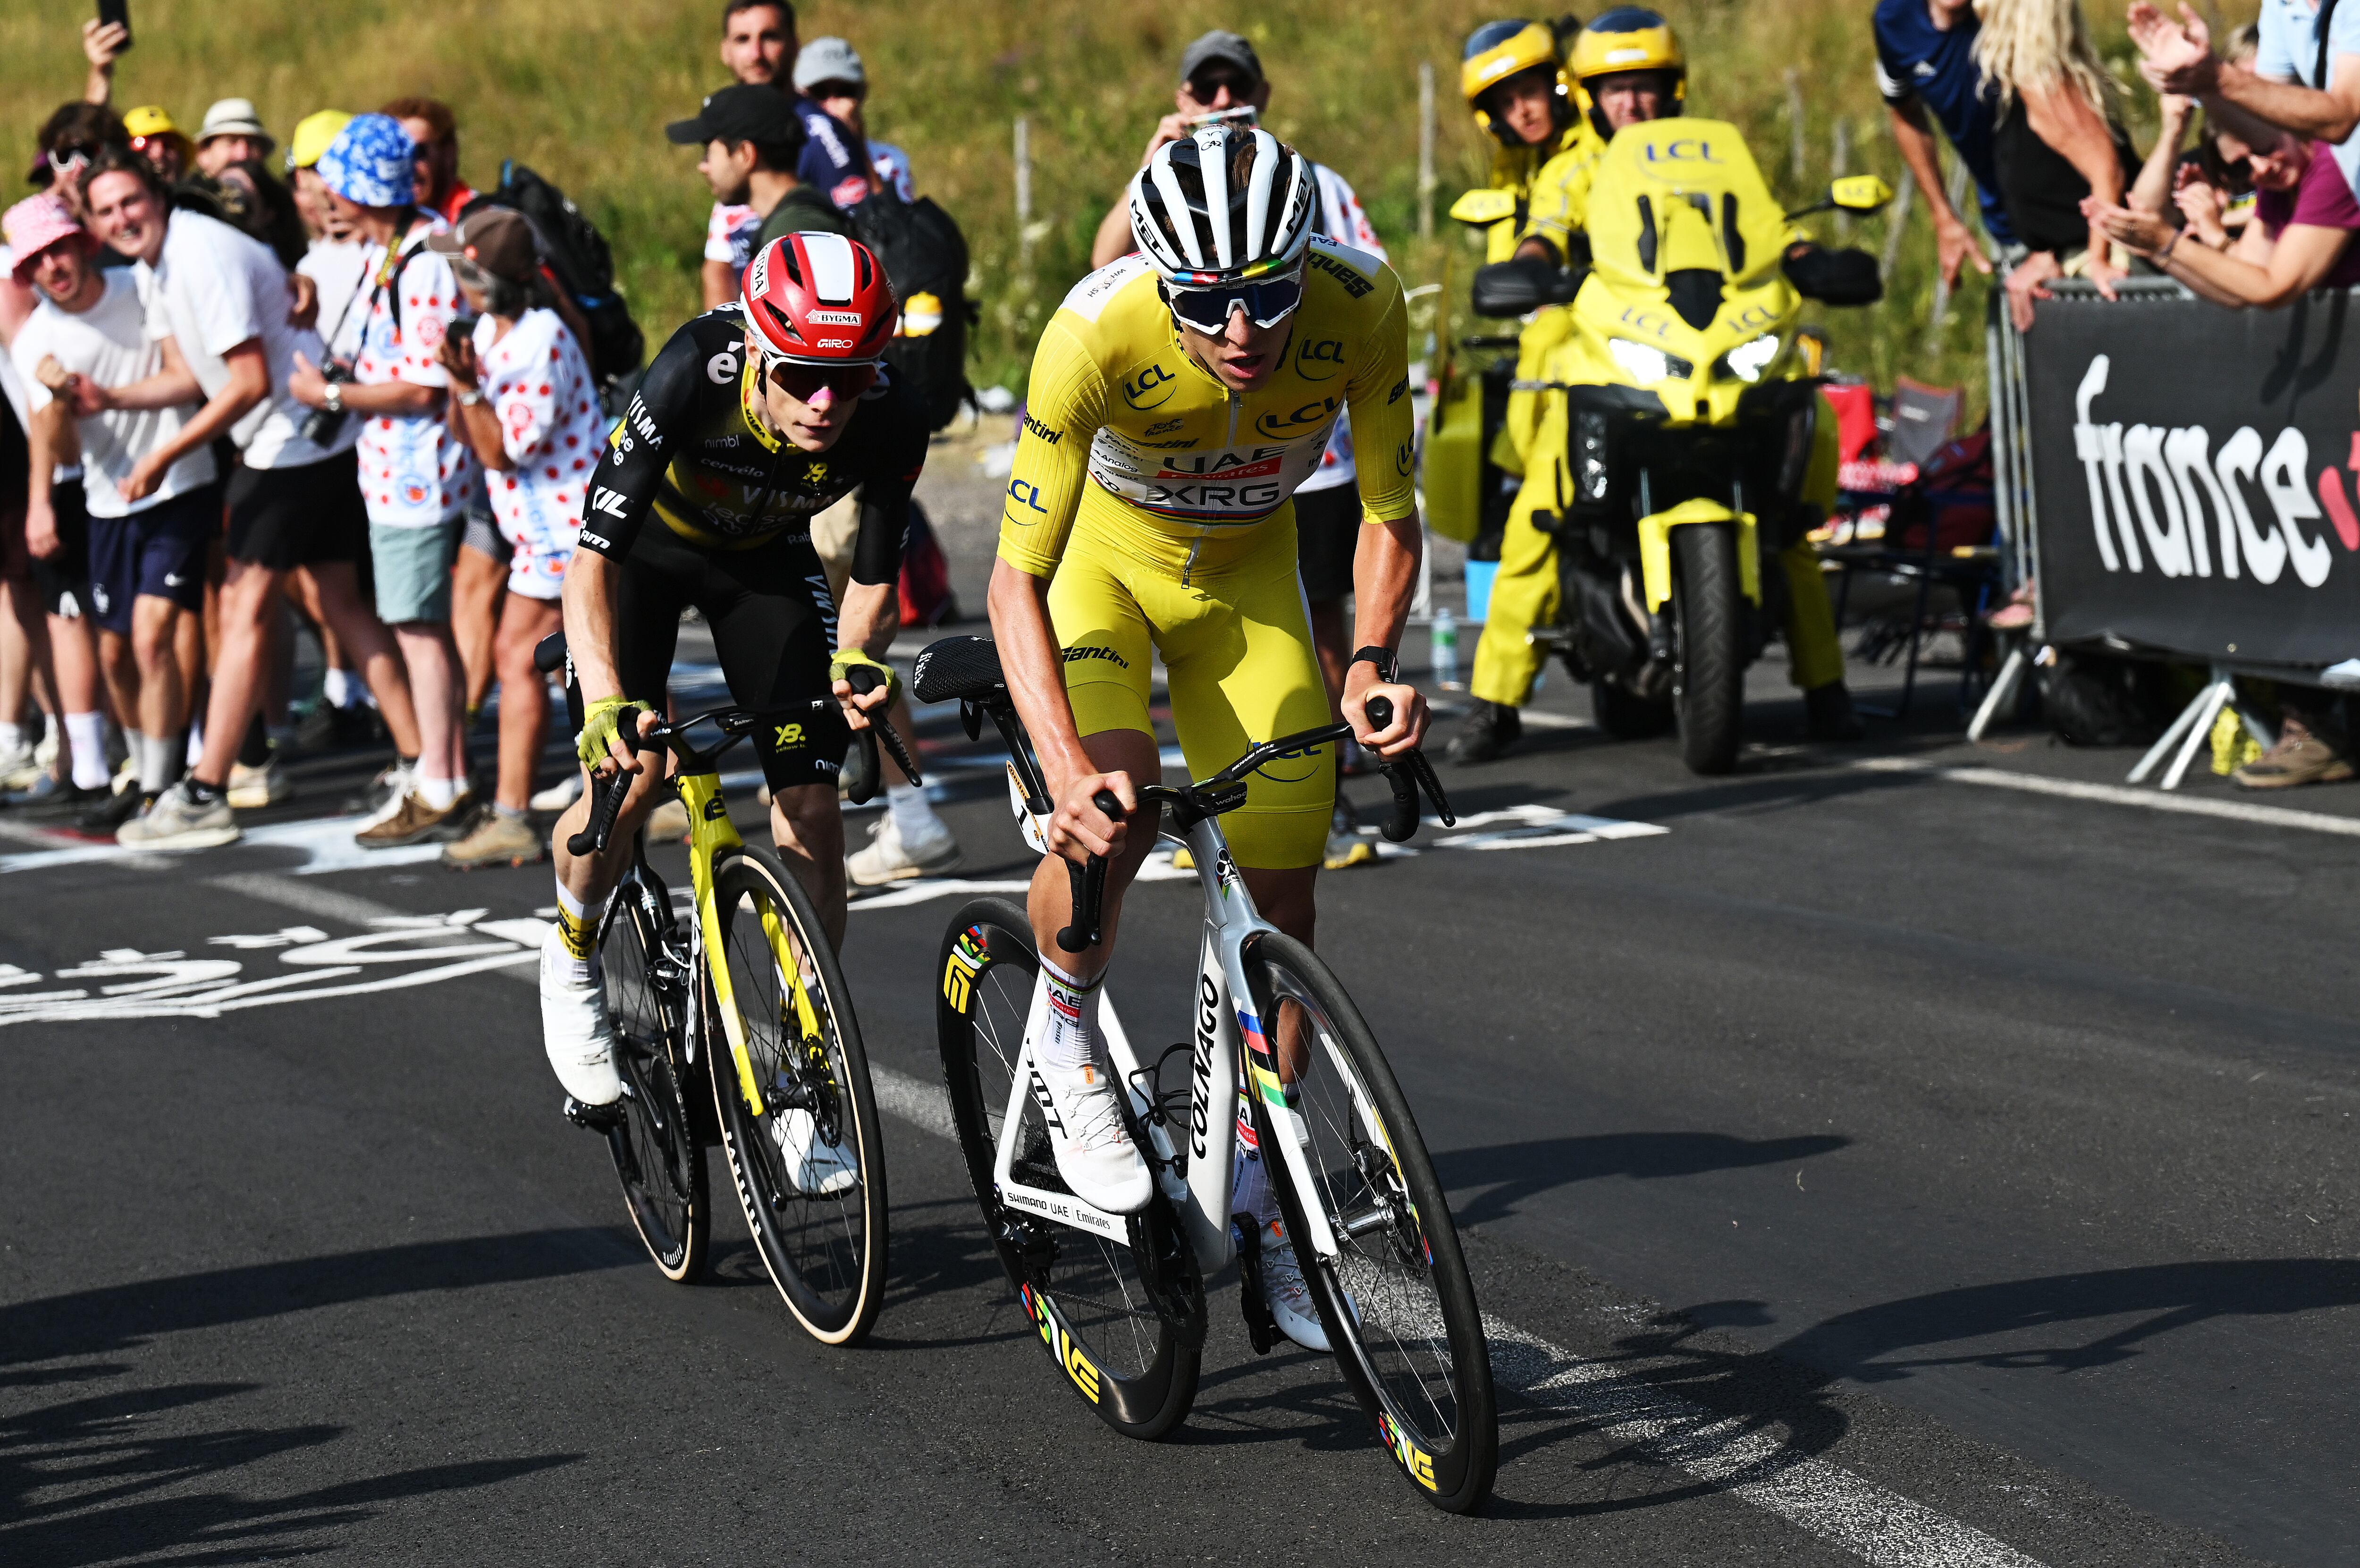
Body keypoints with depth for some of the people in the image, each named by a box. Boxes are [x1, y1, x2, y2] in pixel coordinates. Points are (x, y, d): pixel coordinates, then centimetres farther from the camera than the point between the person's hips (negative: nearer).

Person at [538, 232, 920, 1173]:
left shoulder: (890, 425, -31)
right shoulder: (694, 378, -39)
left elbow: (873, 581, -16)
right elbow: (591, 562, -39)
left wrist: (856, 659, -38)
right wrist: (606, 704, -53)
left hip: (764, 561, 3)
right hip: (646, 549, -2)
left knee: (812, 805, -9)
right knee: (630, 778, -21)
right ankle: (573, 959, 11)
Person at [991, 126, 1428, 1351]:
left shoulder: (1363, 307, -31)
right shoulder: (1095, 332, -37)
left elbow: (1389, 518, -16)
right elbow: (1016, 577, -34)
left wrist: (1370, 666, -34)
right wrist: (1066, 770, -47)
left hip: (1248, 571, 3)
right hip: (1100, 552, -3)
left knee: (1283, 892, 0)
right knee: (1113, 810, -30)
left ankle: (1261, 1203, 17)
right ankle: (1065, 1036, 1)